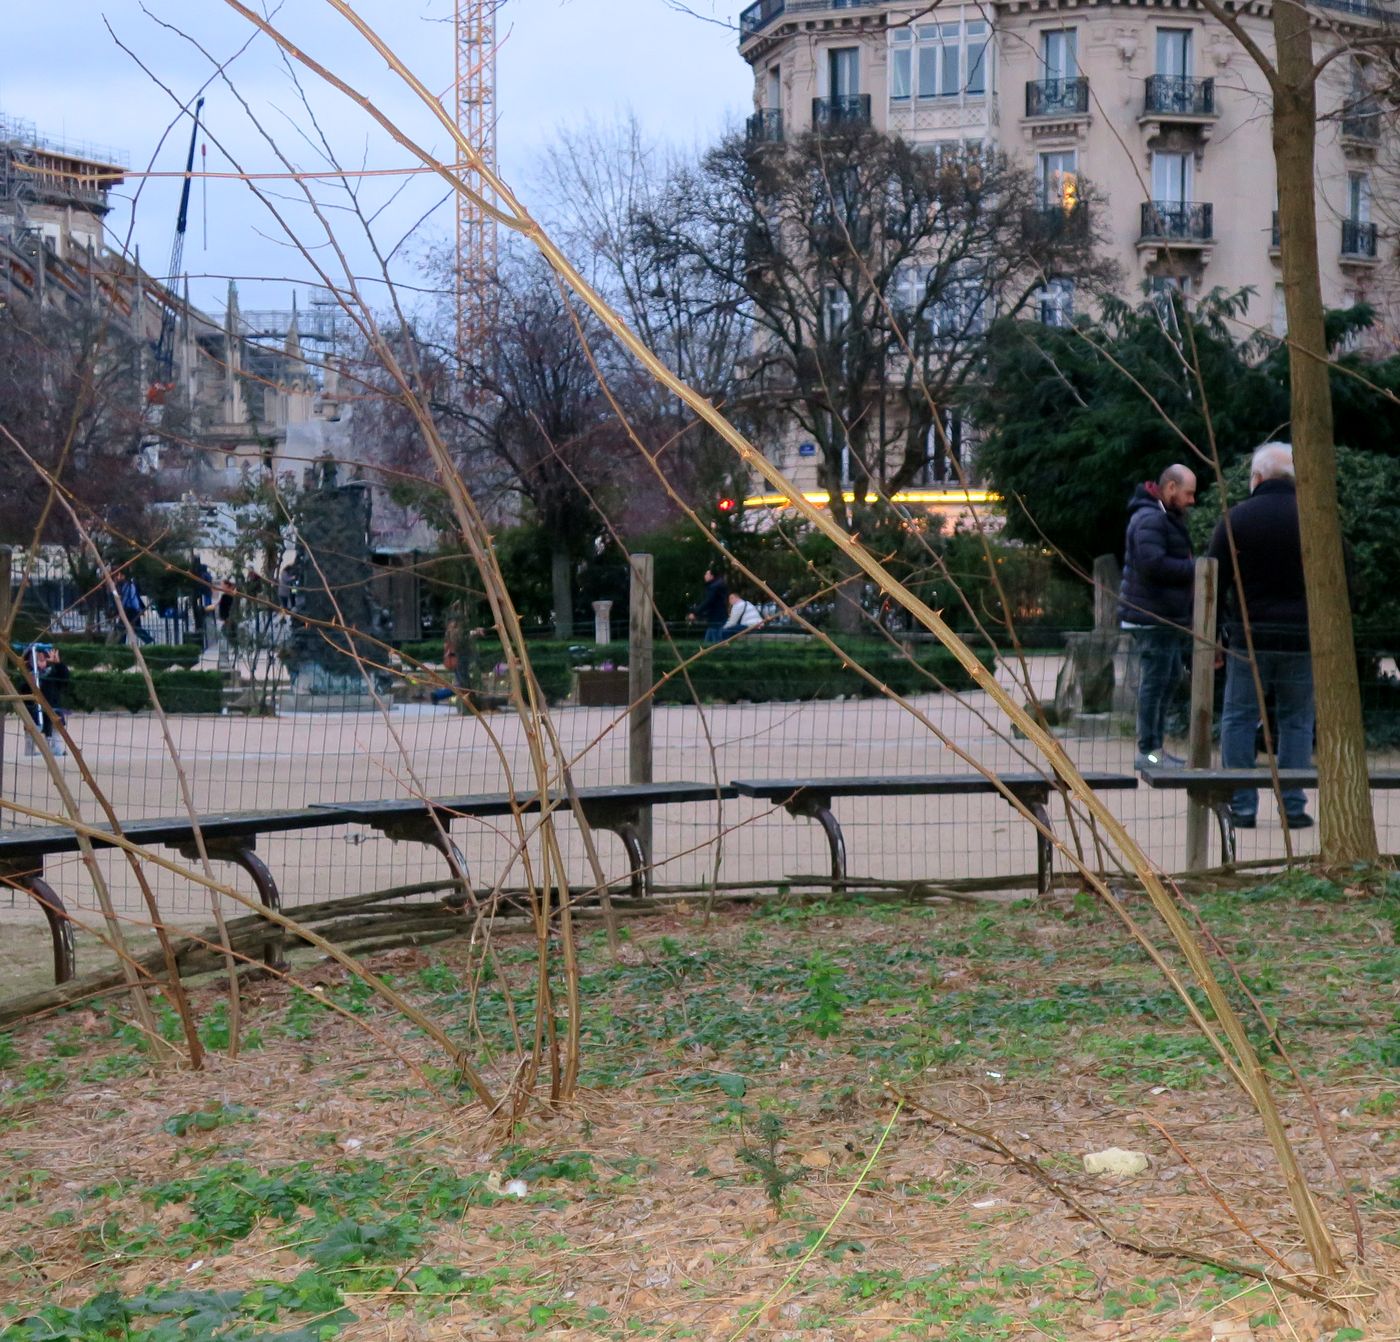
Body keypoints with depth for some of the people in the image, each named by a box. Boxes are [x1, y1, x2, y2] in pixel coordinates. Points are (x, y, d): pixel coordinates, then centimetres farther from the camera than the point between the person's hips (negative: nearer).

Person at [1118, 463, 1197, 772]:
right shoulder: (1150, 520, -16)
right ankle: (1147, 751, -4)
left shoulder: (1168, 517, 20)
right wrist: (1194, 569, -20)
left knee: (1170, 677, 15)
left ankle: (1155, 745, 22)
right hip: (1153, 617, -11)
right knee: (1155, 682, -8)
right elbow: (1153, 564, -27)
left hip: (1168, 616, 11)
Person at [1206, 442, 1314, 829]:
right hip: (1302, 639, 1)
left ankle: (1242, 807, 4)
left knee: (1239, 720, 7)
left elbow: (1213, 583, -1)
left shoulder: (1236, 519, -1)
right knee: (1296, 722, 9)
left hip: (1249, 639, -1)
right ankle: (1293, 807, 7)